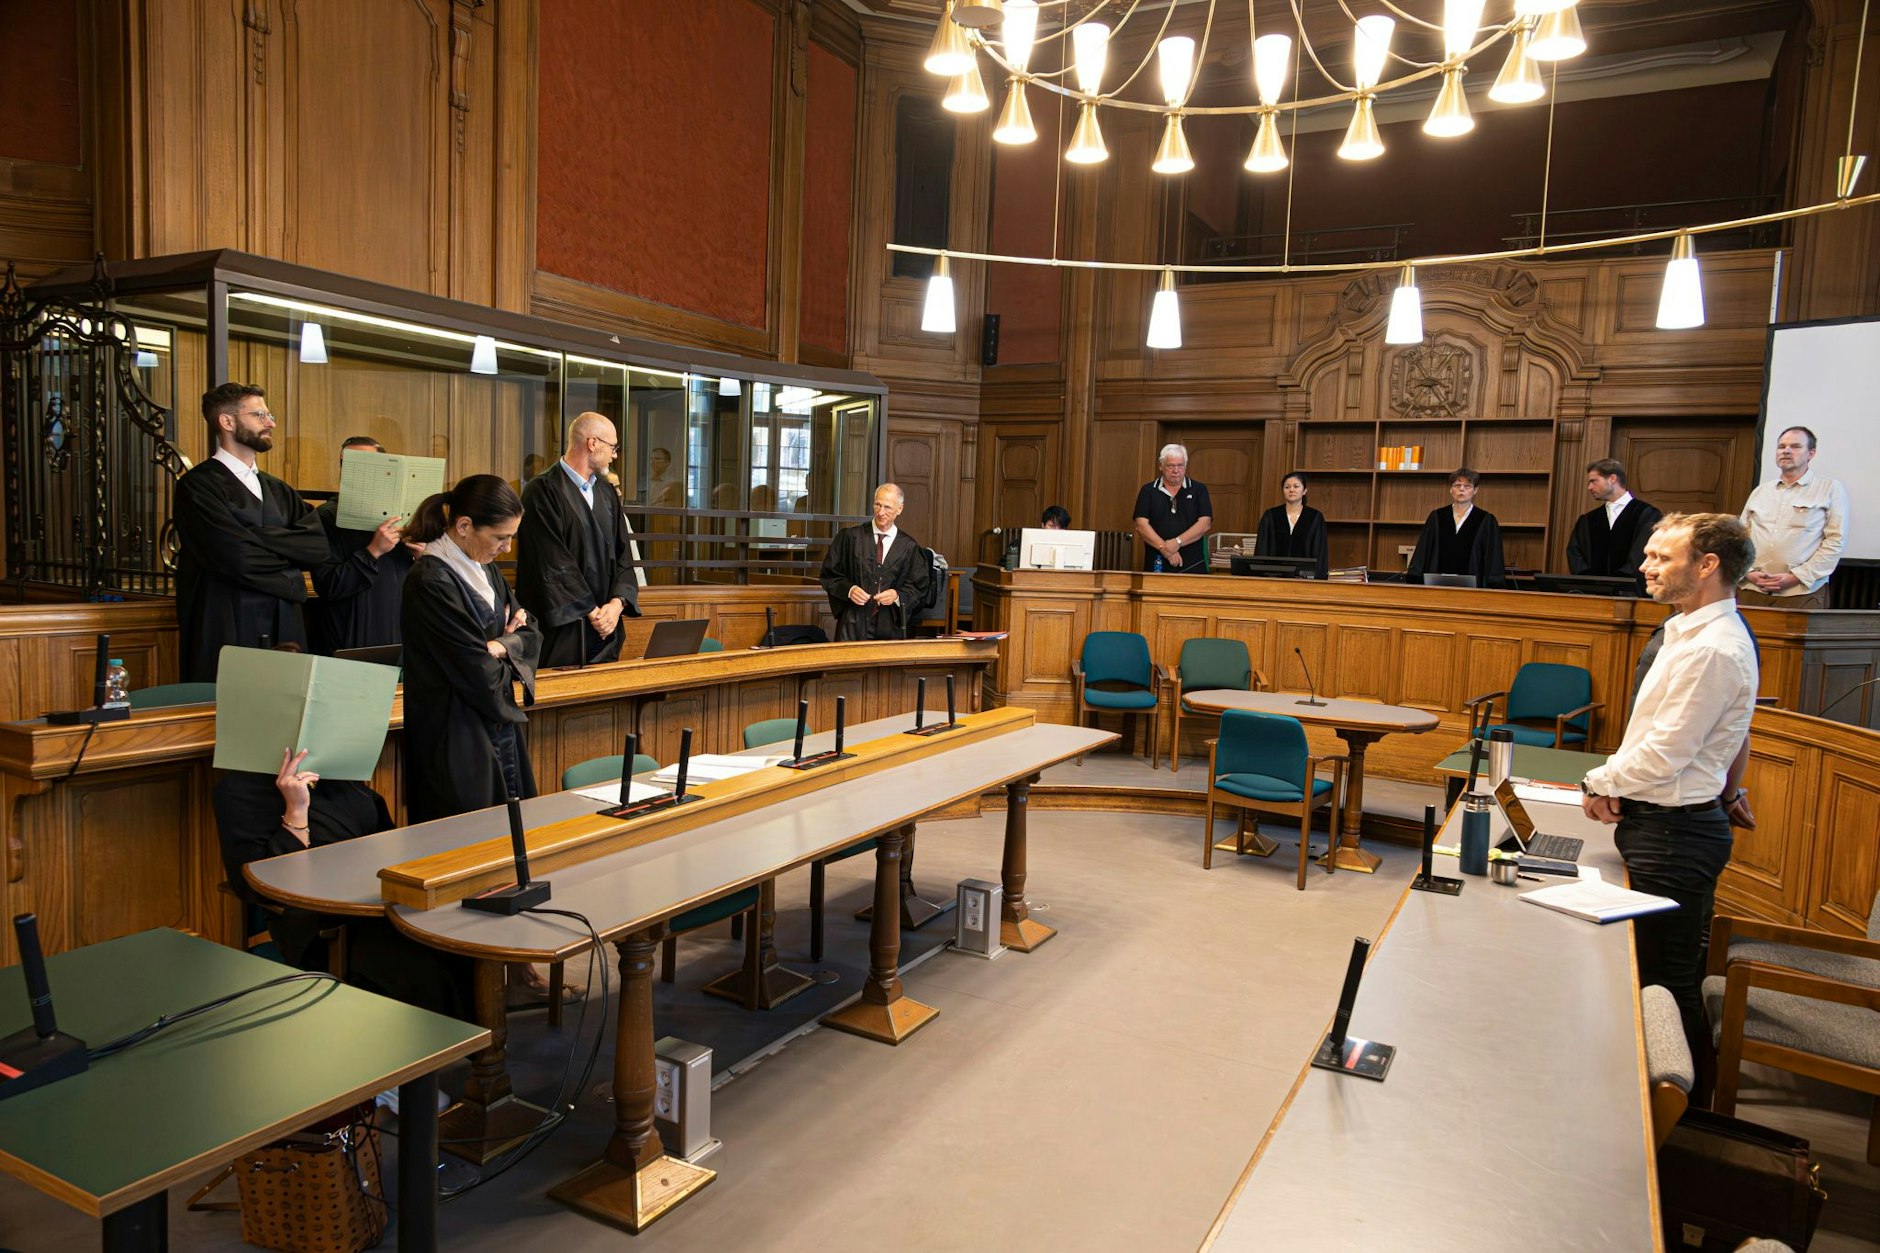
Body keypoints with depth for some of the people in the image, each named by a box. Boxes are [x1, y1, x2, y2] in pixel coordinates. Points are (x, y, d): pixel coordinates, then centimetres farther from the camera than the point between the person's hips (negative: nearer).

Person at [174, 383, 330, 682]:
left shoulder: (278, 490, 18)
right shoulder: (198, 486, -5)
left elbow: (319, 544, 1)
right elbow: (238, 557, -17)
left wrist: (253, 536, -9)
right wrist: (291, 580, -2)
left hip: (284, 633, 6)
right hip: (226, 635, -6)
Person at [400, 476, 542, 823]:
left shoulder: (484, 568, 7)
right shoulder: (431, 583, -20)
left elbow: (531, 633, 8)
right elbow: (480, 675, -20)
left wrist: (499, 647, -13)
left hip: (499, 732, 8)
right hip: (459, 742, -8)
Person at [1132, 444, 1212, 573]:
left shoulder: (1199, 490, 7)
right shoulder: (1148, 491, 7)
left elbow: (1205, 524, -3)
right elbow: (1141, 525, -3)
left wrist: (1177, 542, -15)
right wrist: (1164, 548, -16)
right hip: (1156, 567, 0)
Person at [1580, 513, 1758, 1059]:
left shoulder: (1712, 650, -23)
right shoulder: (1693, 632, 11)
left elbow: (1665, 754, -23)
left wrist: (1601, 783, -7)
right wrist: (1615, 780, 2)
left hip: (1675, 831, -10)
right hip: (1665, 822, 10)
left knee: (1667, 974, 3)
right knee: (1668, 968, 21)